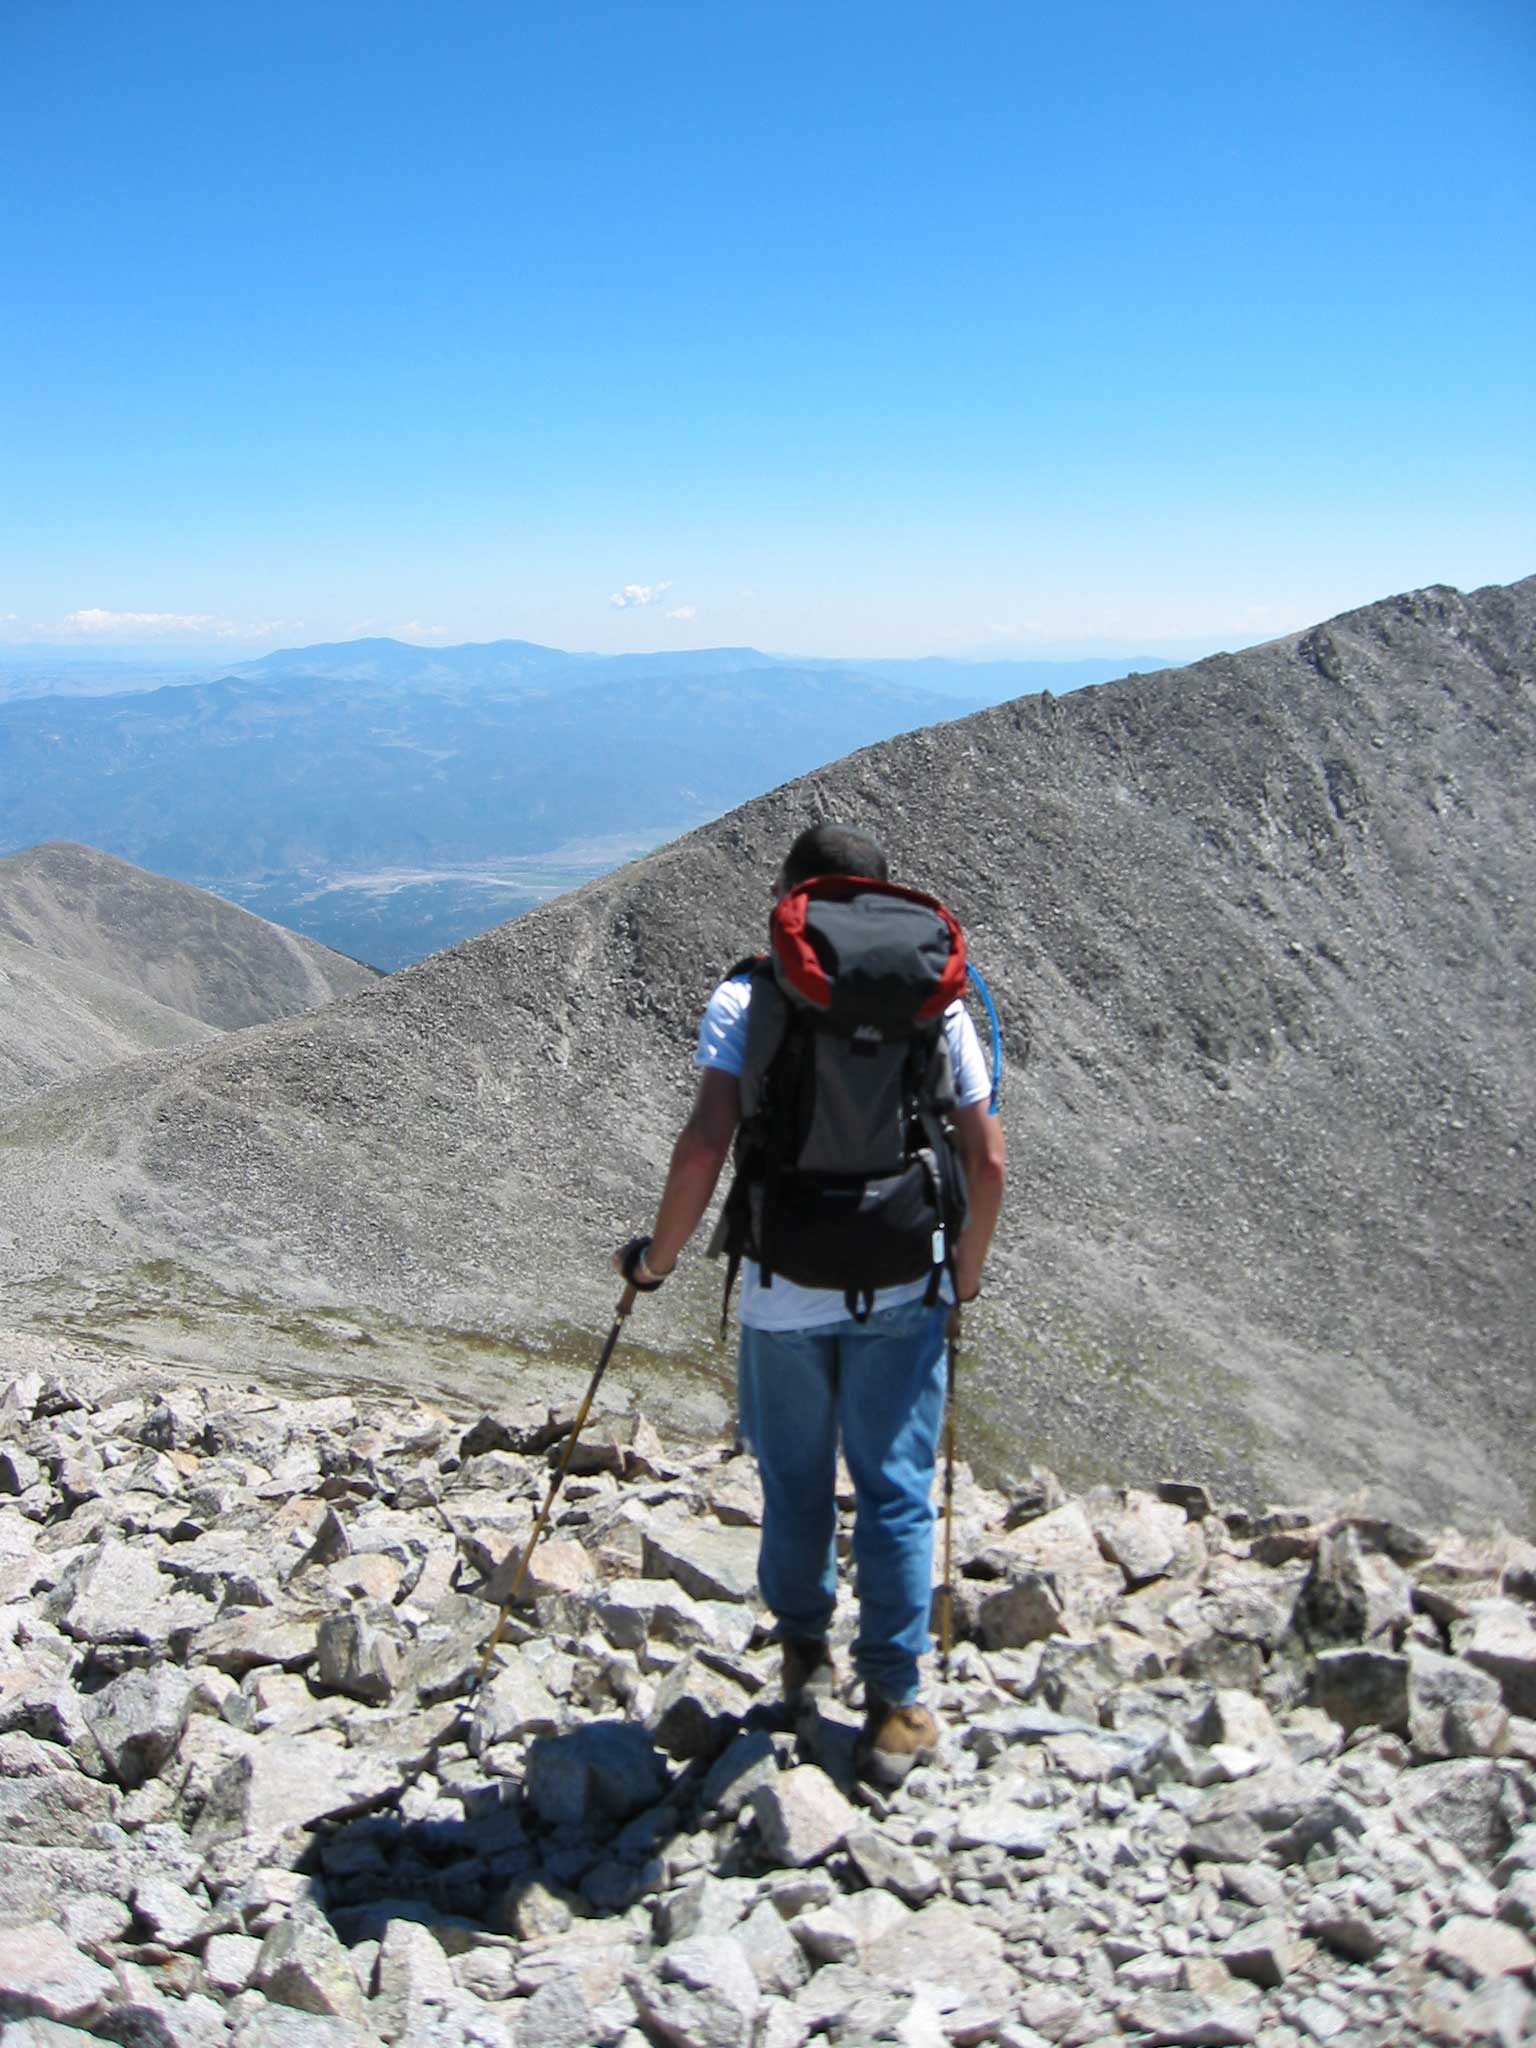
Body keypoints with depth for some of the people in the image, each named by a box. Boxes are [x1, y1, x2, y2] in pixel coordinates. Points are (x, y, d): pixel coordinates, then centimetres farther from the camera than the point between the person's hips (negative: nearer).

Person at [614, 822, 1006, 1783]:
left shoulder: (745, 999, -7)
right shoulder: (934, 1001, 0)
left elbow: (706, 1145, -17)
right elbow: (988, 1160, 0)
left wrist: (658, 1257, -2)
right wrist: (968, 1271, 15)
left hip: (784, 1289, -1)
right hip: (905, 1286, 1)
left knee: (796, 1482, 19)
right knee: (896, 1490, 11)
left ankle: (805, 1650, 39)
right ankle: (896, 1705, 14)